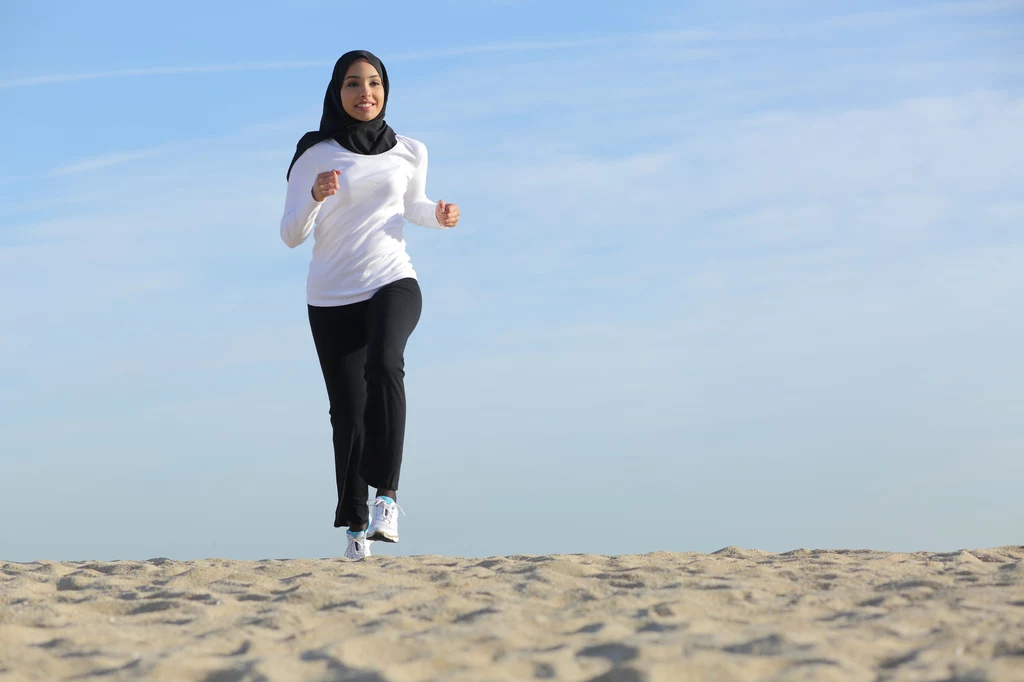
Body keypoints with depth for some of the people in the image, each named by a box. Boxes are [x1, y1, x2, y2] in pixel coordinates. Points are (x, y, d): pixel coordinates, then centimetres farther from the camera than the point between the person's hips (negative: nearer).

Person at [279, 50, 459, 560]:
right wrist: (316, 197, -22)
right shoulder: (315, 156, -2)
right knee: (347, 411, 3)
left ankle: (388, 493, -29)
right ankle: (356, 526, 17)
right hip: (331, 298, 0)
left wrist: (438, 215, 4)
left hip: (393, 282, 0)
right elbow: (290, 236, -4)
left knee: (384, 365, -31)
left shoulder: (409, 153, 6)